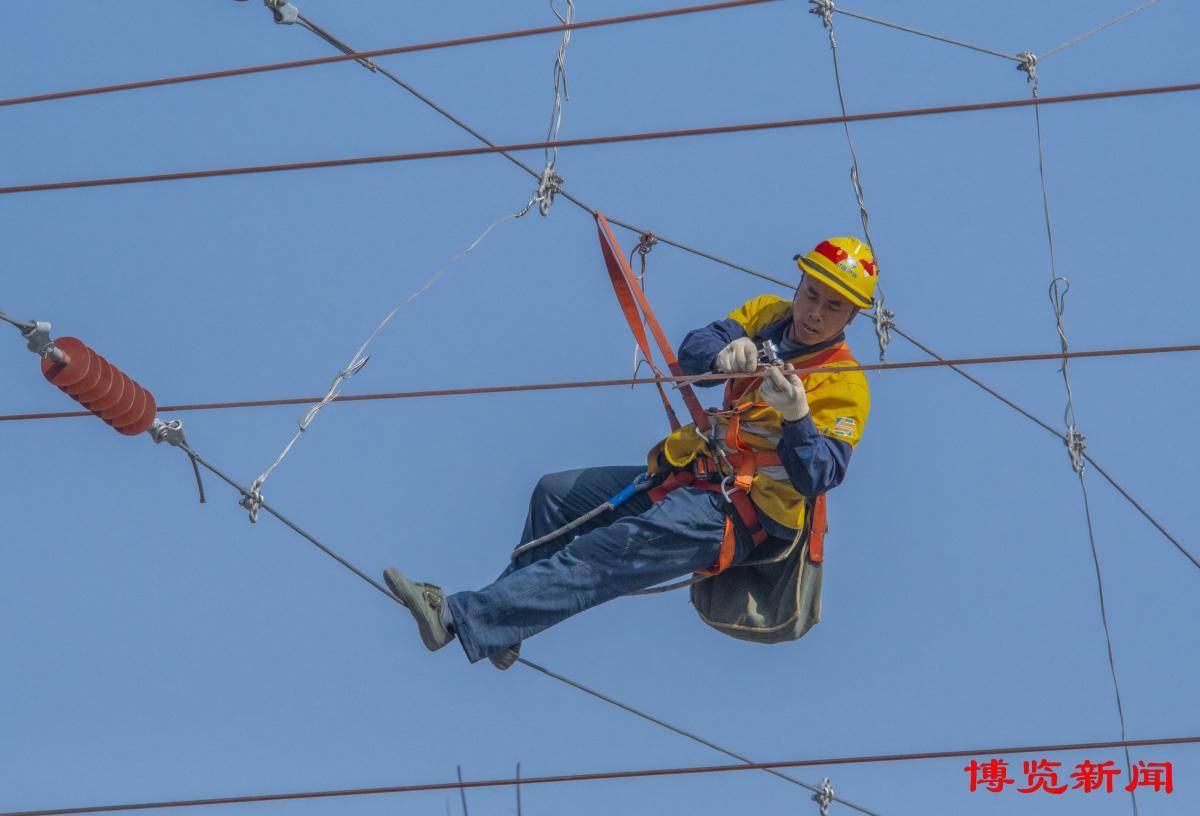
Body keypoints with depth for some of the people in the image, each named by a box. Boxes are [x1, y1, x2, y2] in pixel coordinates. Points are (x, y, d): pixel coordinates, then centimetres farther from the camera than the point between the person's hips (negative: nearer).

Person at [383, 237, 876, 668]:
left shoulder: (846, 385, -10)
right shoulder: (768, 316, 8)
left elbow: (819, 478, -20)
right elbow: (691, 353, -6)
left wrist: (797, 416, -38)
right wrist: (723, 354, -29)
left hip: (735, 517, -8)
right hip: (687, 479, 8)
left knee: (605, 555, -25)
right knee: (555, 494, 9)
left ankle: (460, 618, -30)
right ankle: (502, 622, 11)